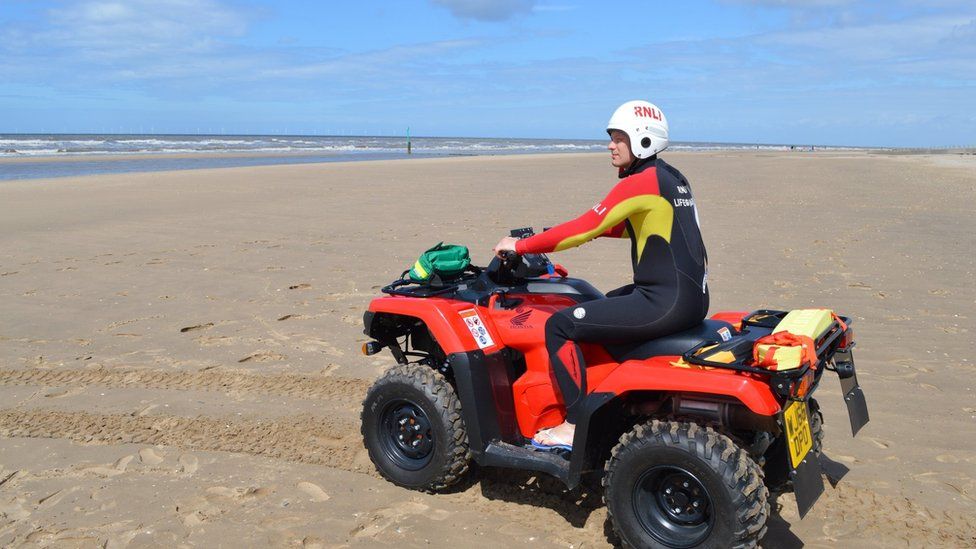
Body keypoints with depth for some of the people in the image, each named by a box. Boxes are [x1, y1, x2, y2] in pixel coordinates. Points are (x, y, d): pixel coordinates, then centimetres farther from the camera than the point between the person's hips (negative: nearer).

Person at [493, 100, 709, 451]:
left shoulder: (640, 182, -14)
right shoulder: (671, 178, 15)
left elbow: (584, 229, -17)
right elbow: (629, 226, 26)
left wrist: (521, 246, -7)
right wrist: (552, 234, 21)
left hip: (666, 303, -10)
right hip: (691, 296, 10)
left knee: (560, 326, -8)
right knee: (604, 306, 32)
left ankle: (576, 425, -4)